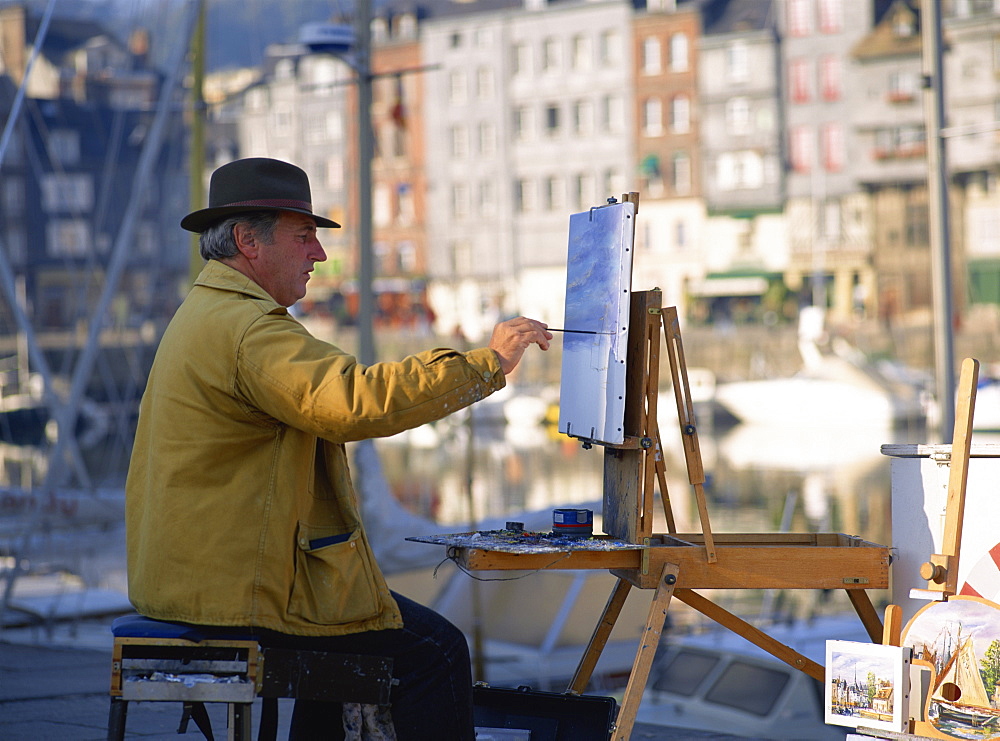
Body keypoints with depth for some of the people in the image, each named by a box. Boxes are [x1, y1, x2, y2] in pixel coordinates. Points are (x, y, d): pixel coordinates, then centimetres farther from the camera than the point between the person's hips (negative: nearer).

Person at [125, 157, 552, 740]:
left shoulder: (202, 314, 17)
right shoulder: (249, 328, -18)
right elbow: (358, 402, -31)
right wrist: (488, 363, -25)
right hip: (243, 591, -11)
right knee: (436, 651, -4)